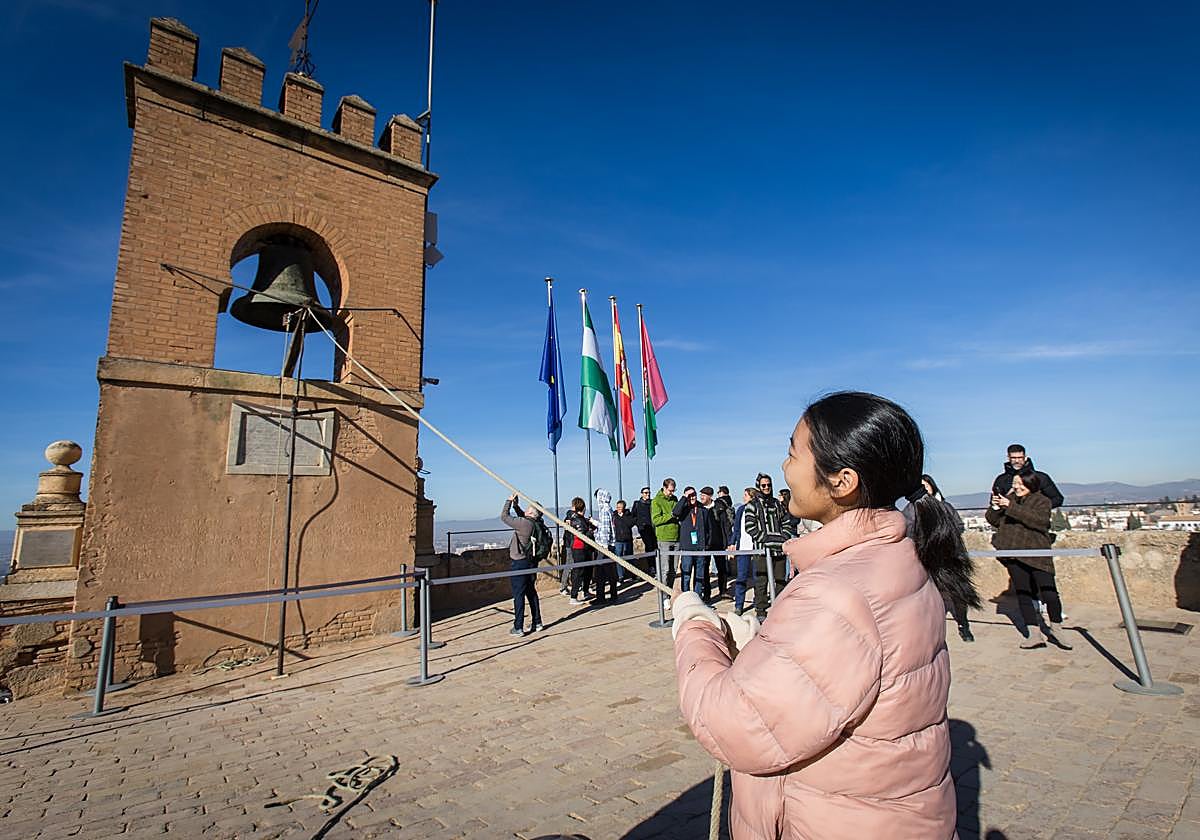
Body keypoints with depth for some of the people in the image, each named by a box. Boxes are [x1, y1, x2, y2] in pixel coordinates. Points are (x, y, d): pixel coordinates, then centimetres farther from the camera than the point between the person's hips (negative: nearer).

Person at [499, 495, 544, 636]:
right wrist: (515, 504, 15)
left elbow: (504, 517, -13)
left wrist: (509, 501, -2)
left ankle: (518, 628, 3)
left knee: (518, 595, -1)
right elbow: (522, 516, 22)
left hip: (520, 563, -8)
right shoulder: (536, 524, 3)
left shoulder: (524, 523, -21)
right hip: (531, 562, 8)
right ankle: (537, 623, 24)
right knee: (531, 593, 17)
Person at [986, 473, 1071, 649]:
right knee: (1023, 593, 5)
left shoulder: (1042, 501, 1)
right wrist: (995, 506, -8)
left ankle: (1056, 631, 16)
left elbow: (1039, 520, -20)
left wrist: (1012, 507, -23)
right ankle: (1035, 634, 12)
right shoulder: (1009, 498, 12)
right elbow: (992, 520, 12)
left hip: (1037, 553, -4)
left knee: (1049, 593, -6)